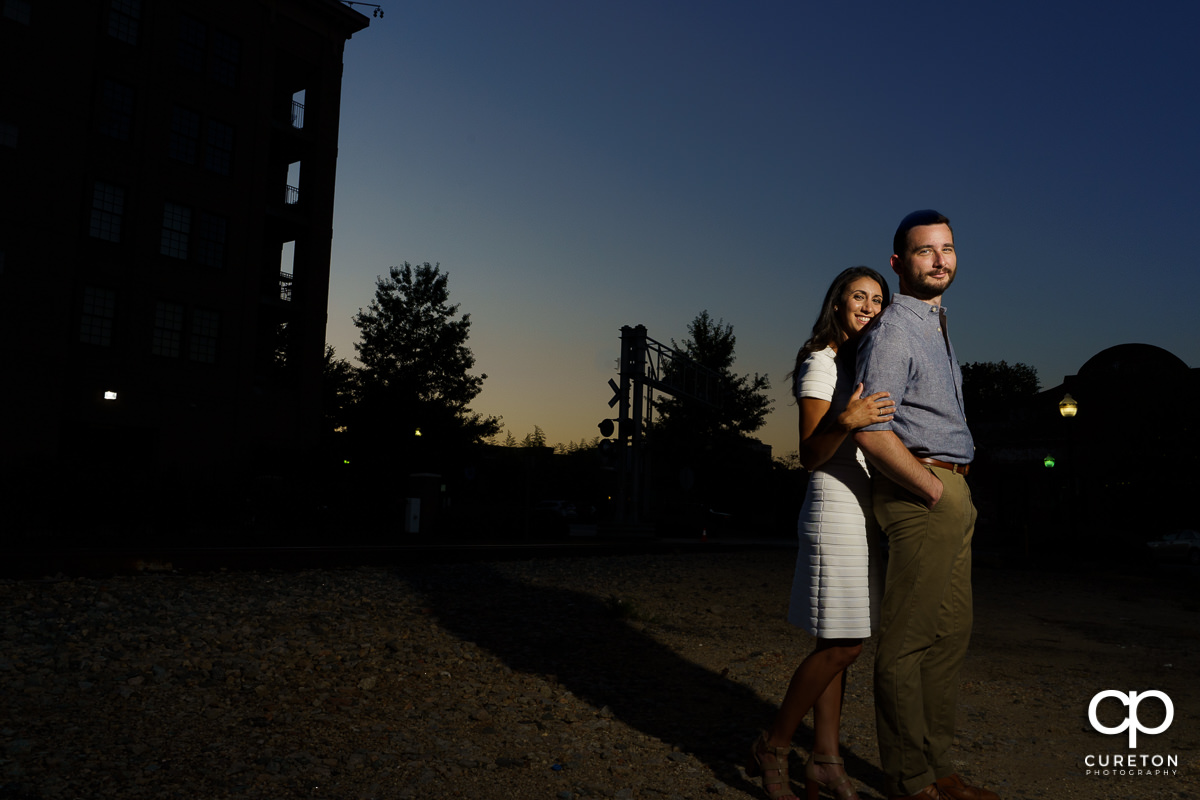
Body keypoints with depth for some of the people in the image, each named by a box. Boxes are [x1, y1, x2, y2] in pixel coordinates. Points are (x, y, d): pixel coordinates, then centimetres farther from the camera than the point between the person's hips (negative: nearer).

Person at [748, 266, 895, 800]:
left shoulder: (867, 364, 18)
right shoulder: (821, 364, -7)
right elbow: (810, 455, -13)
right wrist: (846, 421, -31)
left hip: (865, 512, 8)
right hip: (836, 511, -8)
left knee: (838, 641, 8)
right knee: (842, 644, -8)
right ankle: (772, 749, 7)